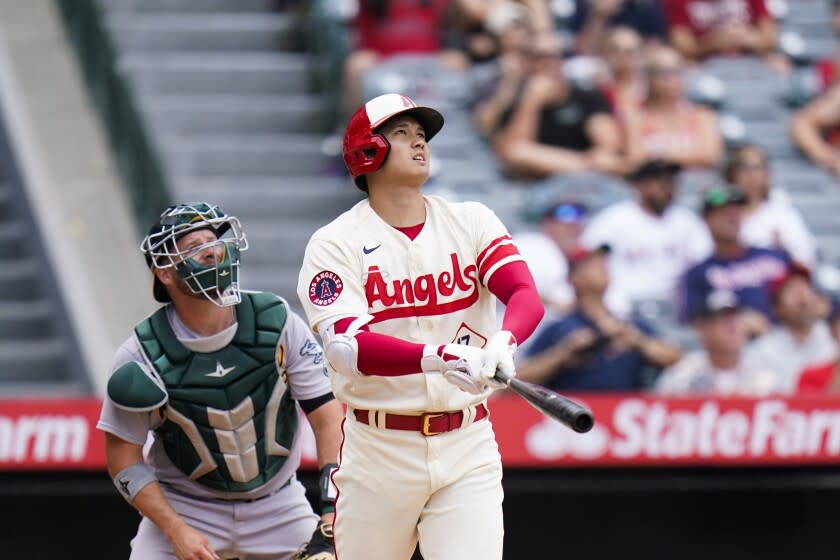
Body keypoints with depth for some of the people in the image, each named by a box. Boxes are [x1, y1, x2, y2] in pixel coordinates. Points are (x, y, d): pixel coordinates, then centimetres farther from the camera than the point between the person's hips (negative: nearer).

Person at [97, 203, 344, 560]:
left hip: (276, 510, 1)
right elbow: (124, 459, -7)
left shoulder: (278, 325, -11)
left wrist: (331, 517, -19)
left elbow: (327, 416, -10)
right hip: (183, 509, -1)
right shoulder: (141, 356, -14)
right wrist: (177, 531, -18)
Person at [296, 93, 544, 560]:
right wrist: (439, 357, -36)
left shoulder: (471, 222, 5)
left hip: (467, 447, 1)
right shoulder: (336, 243, -4)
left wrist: (502, 342, -34)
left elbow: (526, 296, -10)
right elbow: (347, 347, -19)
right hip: (378, 448, -1)